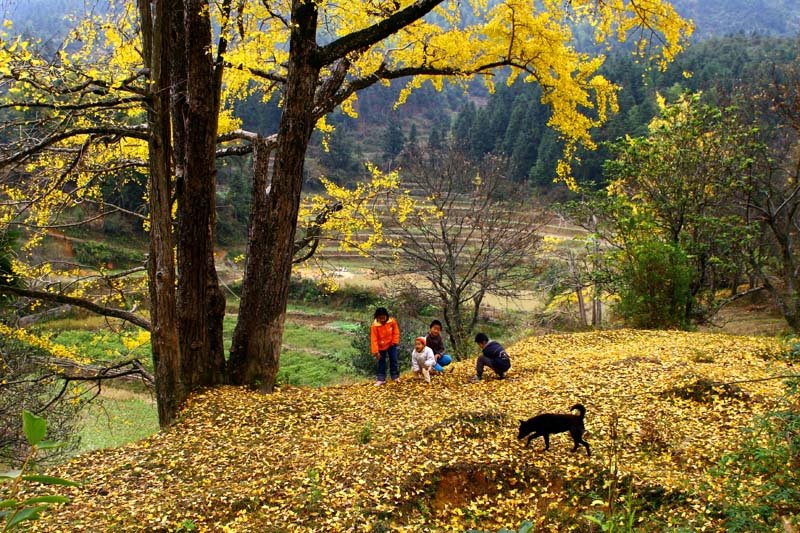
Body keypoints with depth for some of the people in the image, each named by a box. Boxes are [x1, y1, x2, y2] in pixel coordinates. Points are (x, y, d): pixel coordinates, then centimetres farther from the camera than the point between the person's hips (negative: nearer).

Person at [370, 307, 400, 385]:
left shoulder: (392, 321, -17)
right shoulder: (374, 325, -24)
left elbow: (396, 332, -1)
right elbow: (374, 339, -21)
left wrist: (395, 342, -9)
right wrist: (375, 351, -21)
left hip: (391, 345, 2)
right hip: (381, 347, -2)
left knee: (393, 360, 8)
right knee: (381, 362, 6)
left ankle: (395, 376, 20)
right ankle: (381, 379, 14)